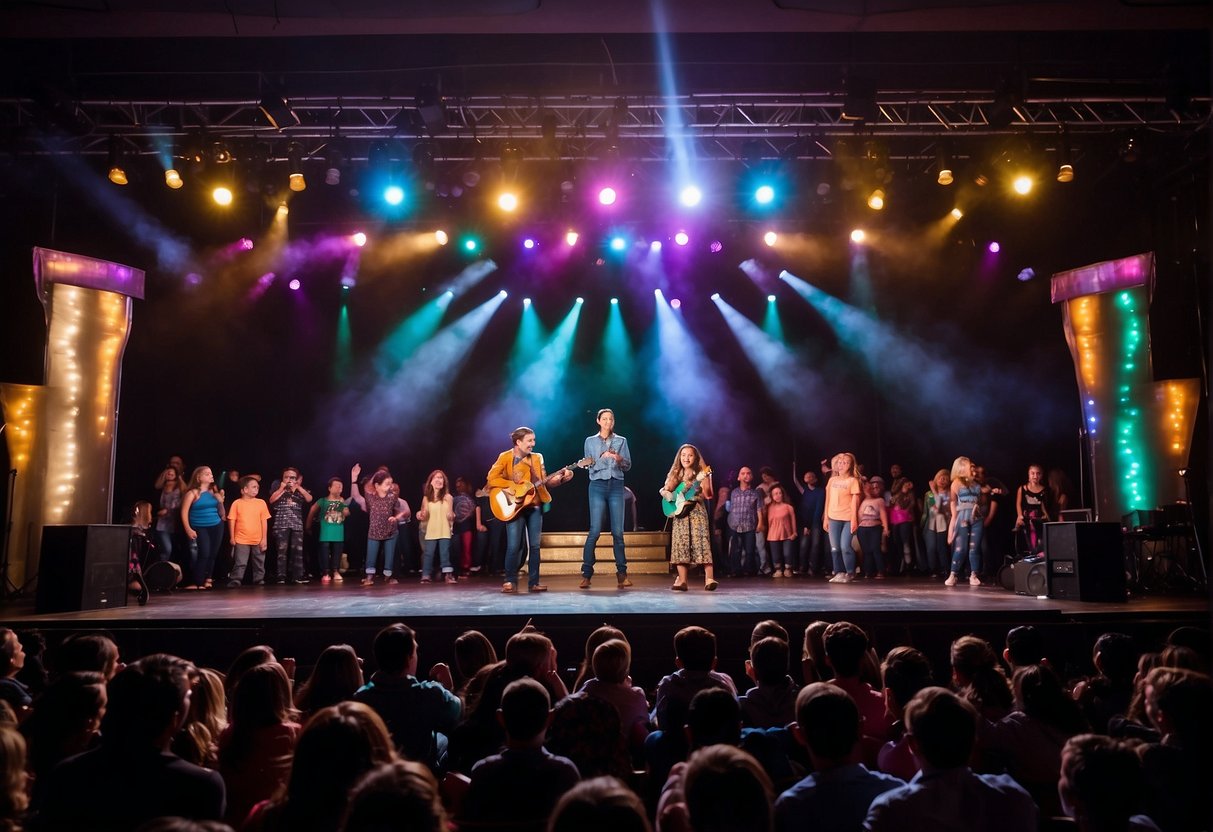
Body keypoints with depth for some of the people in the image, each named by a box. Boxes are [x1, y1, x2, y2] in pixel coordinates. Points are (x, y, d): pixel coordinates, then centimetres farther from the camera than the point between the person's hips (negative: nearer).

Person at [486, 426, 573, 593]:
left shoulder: (537, 458, 9)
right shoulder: (505, 457, -2)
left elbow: (545, 482, 6)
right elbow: (491, 478, -11)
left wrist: (561, 478, -11)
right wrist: (515, 485, -16)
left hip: (534, 506, 4)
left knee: (535, 545, 3)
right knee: (514, 546, -9)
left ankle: (534, 582, 9)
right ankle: (510, 581, 3)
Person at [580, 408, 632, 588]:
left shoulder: (621, 441, 12)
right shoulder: (590, 441, 10)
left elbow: (628, 465, 6)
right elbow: (588, 465, 7)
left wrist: (619, 459, -14)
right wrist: (602, 457, -9)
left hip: (616, 486, 1)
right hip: (598, 486, -1)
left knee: (618, 531, -1)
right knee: (595, 531, -7)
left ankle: (622, 574, 3)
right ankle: (586, 575, -2)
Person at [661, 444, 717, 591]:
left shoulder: (701, 473, 2)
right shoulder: (676, 474, 11)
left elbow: (708, 495, -7)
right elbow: (665, 490, 11)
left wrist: (704, 481, -22)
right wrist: (667, 495, -10)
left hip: (697, 511, -3)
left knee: (701, 541, -13)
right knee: (680, 543, -2)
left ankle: (709, 578, -16)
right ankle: (682, 580, 0)